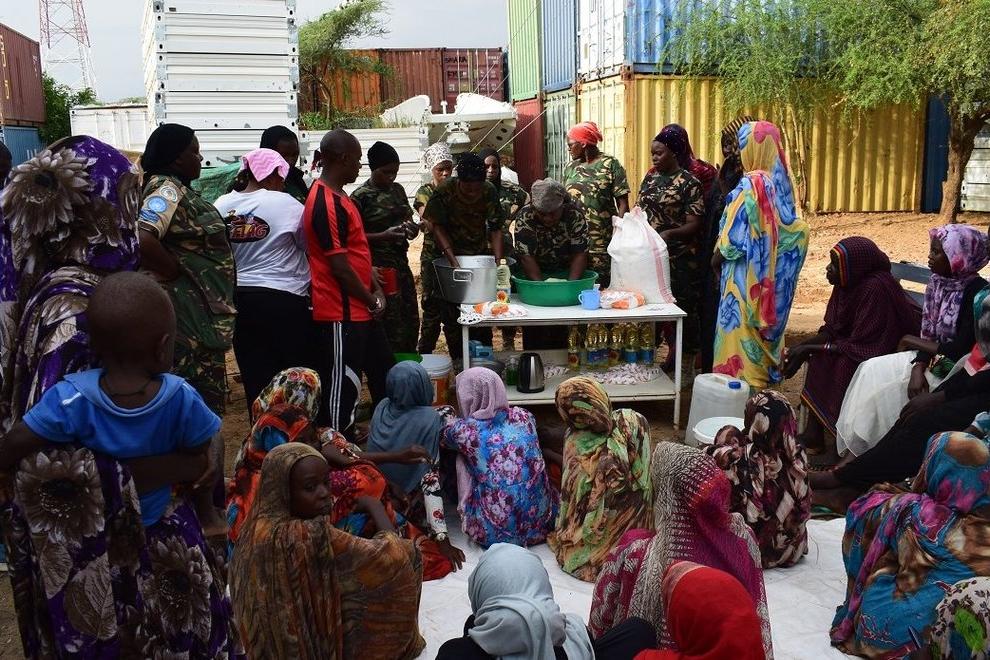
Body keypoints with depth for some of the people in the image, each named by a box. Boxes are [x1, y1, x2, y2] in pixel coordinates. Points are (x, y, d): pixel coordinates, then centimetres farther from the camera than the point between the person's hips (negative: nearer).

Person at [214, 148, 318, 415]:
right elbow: (311, 244, -4)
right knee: (300, 374, 8)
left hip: (240, 298, 5)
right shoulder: (286, 204, -10)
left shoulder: (222, 205, 3)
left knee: (256, 376, 10)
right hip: (284, 300, -5)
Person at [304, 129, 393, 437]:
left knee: (383, 371, 21)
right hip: (342, 313, -11)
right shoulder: (326, 203, -20)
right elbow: (339, 266, -22)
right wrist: (372, 302, -10)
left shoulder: (338, 197, 13)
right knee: (343, 386, -1)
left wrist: (376, 288, 7)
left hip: (360, 308, 11)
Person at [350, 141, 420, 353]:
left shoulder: (397, 190, 10)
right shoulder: (361, 196, -10)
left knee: (411, 321, 12)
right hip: (380, 266, -7)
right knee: (394, 327, -5)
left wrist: (411, 228, -3)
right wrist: (385, 235, -22)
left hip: (401, 262, 7)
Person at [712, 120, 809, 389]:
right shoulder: (781, 182, 6)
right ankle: (764, 373, 24)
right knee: (762, 326, 16)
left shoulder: (751, 184, -18)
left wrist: (717, 257, -1)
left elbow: (734, 233, -17)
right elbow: (794, 230, 12)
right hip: (771, 274, 8)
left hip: (747, 273, -8)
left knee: (741, 326, -1)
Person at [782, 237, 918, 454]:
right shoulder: (848, 283, -4)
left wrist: (811, 348, -22)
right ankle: (813, 435, -7)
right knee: (817, 357, -8)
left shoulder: (875, 288, -28)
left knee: (843, 365, -28)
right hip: (860, 343, 8)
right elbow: (832, 328, 3)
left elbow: (860, 346, -27)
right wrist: (803, 347, -12)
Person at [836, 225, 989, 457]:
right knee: (873, 370, -7)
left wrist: (913, 342, -10)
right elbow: (930, 336, 2)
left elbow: (962, 350, -24)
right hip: (935, 361, 8)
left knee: (881, 378, -16)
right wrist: (918, 369, -16)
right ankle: (857, 451, -2)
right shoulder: (940, 282, 2)